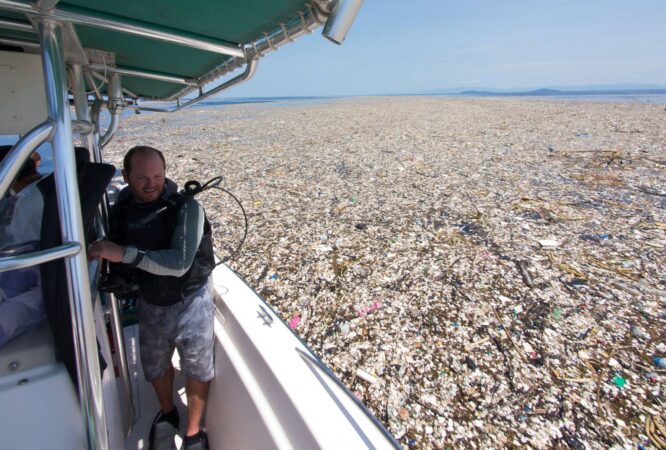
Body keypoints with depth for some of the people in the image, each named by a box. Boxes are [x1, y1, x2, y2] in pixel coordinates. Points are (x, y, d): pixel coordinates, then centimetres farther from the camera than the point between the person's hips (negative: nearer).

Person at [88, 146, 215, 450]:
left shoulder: (186, 208, -21)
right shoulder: (121, 209, -5)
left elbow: (179, 263, -31)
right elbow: (116, 259, 11)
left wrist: (124, 253, -35)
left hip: (189, 301, -4)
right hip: (149, 302, 5)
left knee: (197, 368, 7)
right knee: (155, 365, 22)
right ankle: (167, 412, 51)